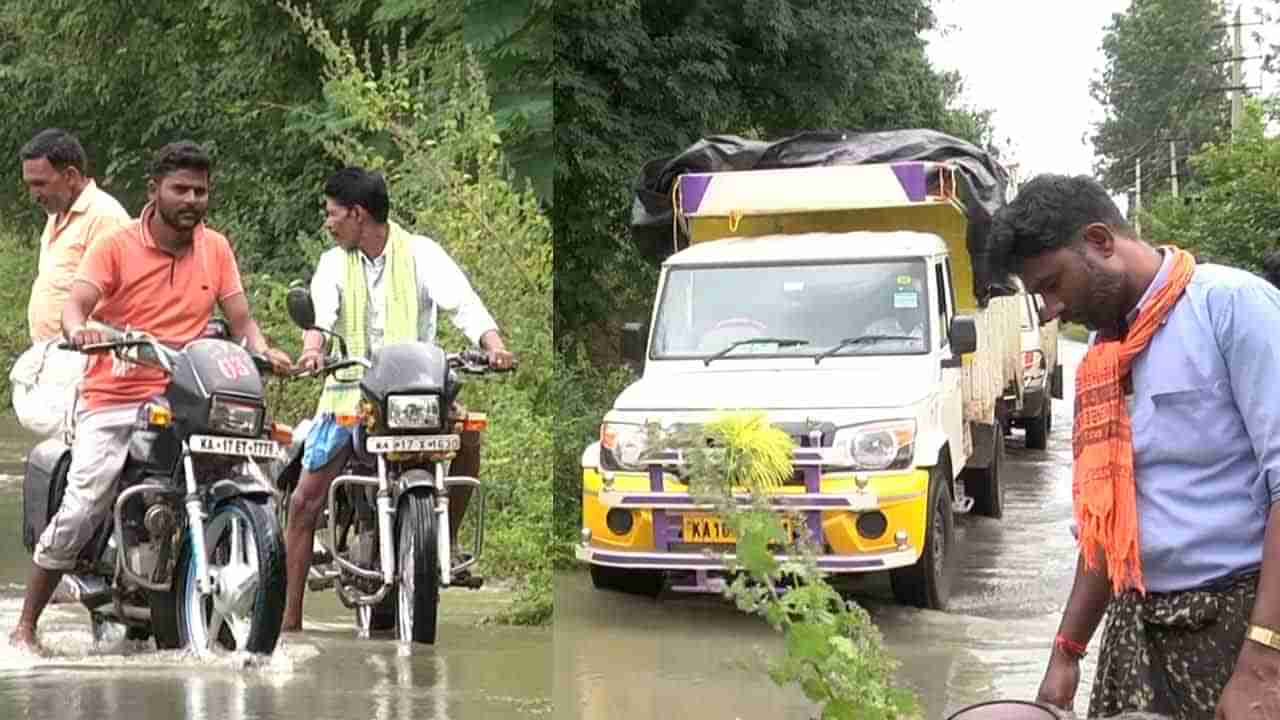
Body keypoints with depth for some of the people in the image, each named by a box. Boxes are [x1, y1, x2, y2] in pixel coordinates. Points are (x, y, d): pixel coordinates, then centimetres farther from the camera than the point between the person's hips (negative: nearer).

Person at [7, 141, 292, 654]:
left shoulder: (216, 249, 11)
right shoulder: (116, 247, -1)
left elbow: (241, 320, 9)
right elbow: (75, 305, -13)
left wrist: (264, 352, -13)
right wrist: (79, 330, -37)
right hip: (114, 402, -3)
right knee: (77, 514, -13)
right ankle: (26, 625, 3)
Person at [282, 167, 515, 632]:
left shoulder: (420, 253, 0)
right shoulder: (335, 263, 8)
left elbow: (461, 302, -13)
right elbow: (320, 309, -11)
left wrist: (493, 345, -33)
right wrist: (313, 346, -35)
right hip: (350, 391, 2)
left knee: (469, 434, -29)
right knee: (305, 501, -5)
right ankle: (291, 619, 2)